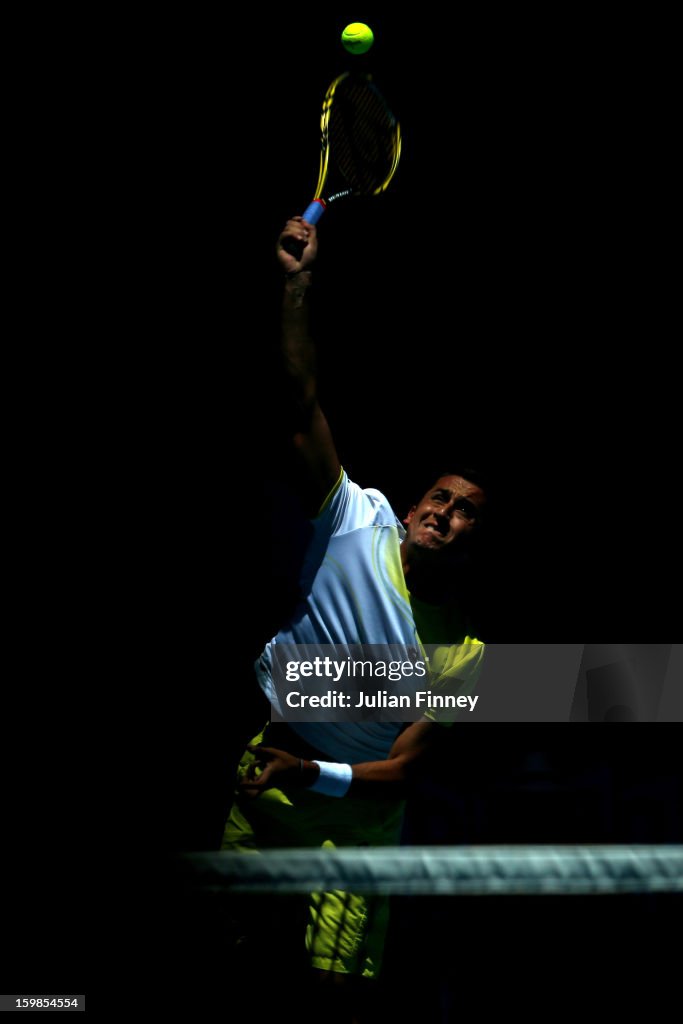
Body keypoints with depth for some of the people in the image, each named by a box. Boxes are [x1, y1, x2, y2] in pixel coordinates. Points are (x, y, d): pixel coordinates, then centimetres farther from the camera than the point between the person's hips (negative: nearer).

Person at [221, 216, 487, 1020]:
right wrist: (297, 285, -24)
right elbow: (305, 407, -16)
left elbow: (402, 767, -9)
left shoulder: (466, 655, -8)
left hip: (356, 806, -1)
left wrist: (314, 776, -26)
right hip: (269, 764, 1)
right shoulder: (360, 523, -8)